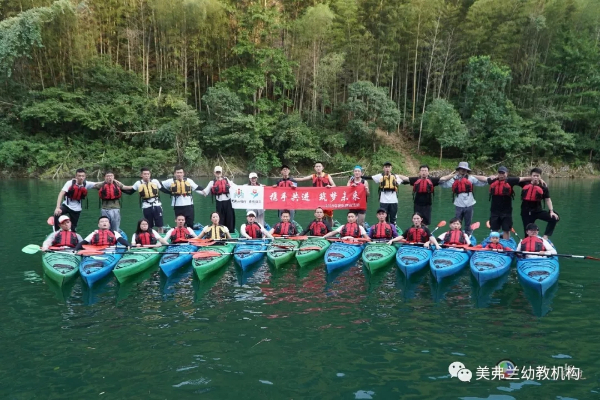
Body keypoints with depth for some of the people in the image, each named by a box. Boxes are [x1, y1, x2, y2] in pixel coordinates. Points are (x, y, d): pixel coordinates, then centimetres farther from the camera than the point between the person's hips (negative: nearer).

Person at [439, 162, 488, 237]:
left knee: (468, 225, 10)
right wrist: (453, 174, -3)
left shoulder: (471, 178, 2)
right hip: (458, 205, 0)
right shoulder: (454, 179, 2)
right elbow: (442, 179, -9)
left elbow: (485, 179, -1)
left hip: (469, 205, 0)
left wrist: (472, 175, -2)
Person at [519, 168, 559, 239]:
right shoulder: (525, 183, -4)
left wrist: (551, 211, -11)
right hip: (526, 212, 0)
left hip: (538, 210, 0)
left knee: (554, 218, -18)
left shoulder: (543, 187, -6)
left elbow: (547, 199, -2)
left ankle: (545, 237, -9)